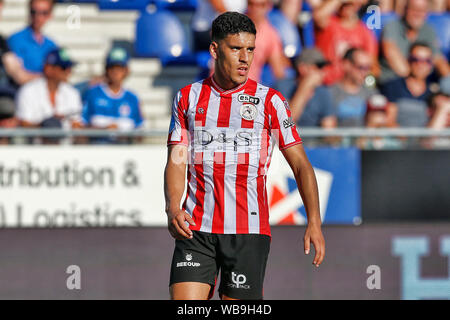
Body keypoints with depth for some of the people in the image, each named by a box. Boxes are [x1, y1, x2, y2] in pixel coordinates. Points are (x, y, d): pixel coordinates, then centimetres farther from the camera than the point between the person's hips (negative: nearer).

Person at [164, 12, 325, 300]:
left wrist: (314, 223, -8)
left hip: (249, 231, -2)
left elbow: (300, 164, 3)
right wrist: (173, 209, -10)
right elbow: (176, 162, 9)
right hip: (195, 229, 2)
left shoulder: (270, 101, 3)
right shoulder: (188, 98, 10)